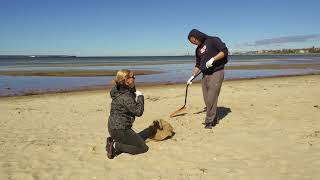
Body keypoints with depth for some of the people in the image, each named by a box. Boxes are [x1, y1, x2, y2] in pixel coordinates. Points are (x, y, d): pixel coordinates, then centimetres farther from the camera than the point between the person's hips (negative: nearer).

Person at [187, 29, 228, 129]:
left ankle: (209, 122, -2)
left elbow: (224, 51, -11)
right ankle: (214, 119, 18)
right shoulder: (198, 49, 17)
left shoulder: (213, 41, -2)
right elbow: (198, 65, 21)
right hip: (205, 75, 7)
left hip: (216, 73, -7)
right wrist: (192, 76, 11)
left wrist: (213, 59, -21)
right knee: (207, 100, 5)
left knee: (211, 99, -10)